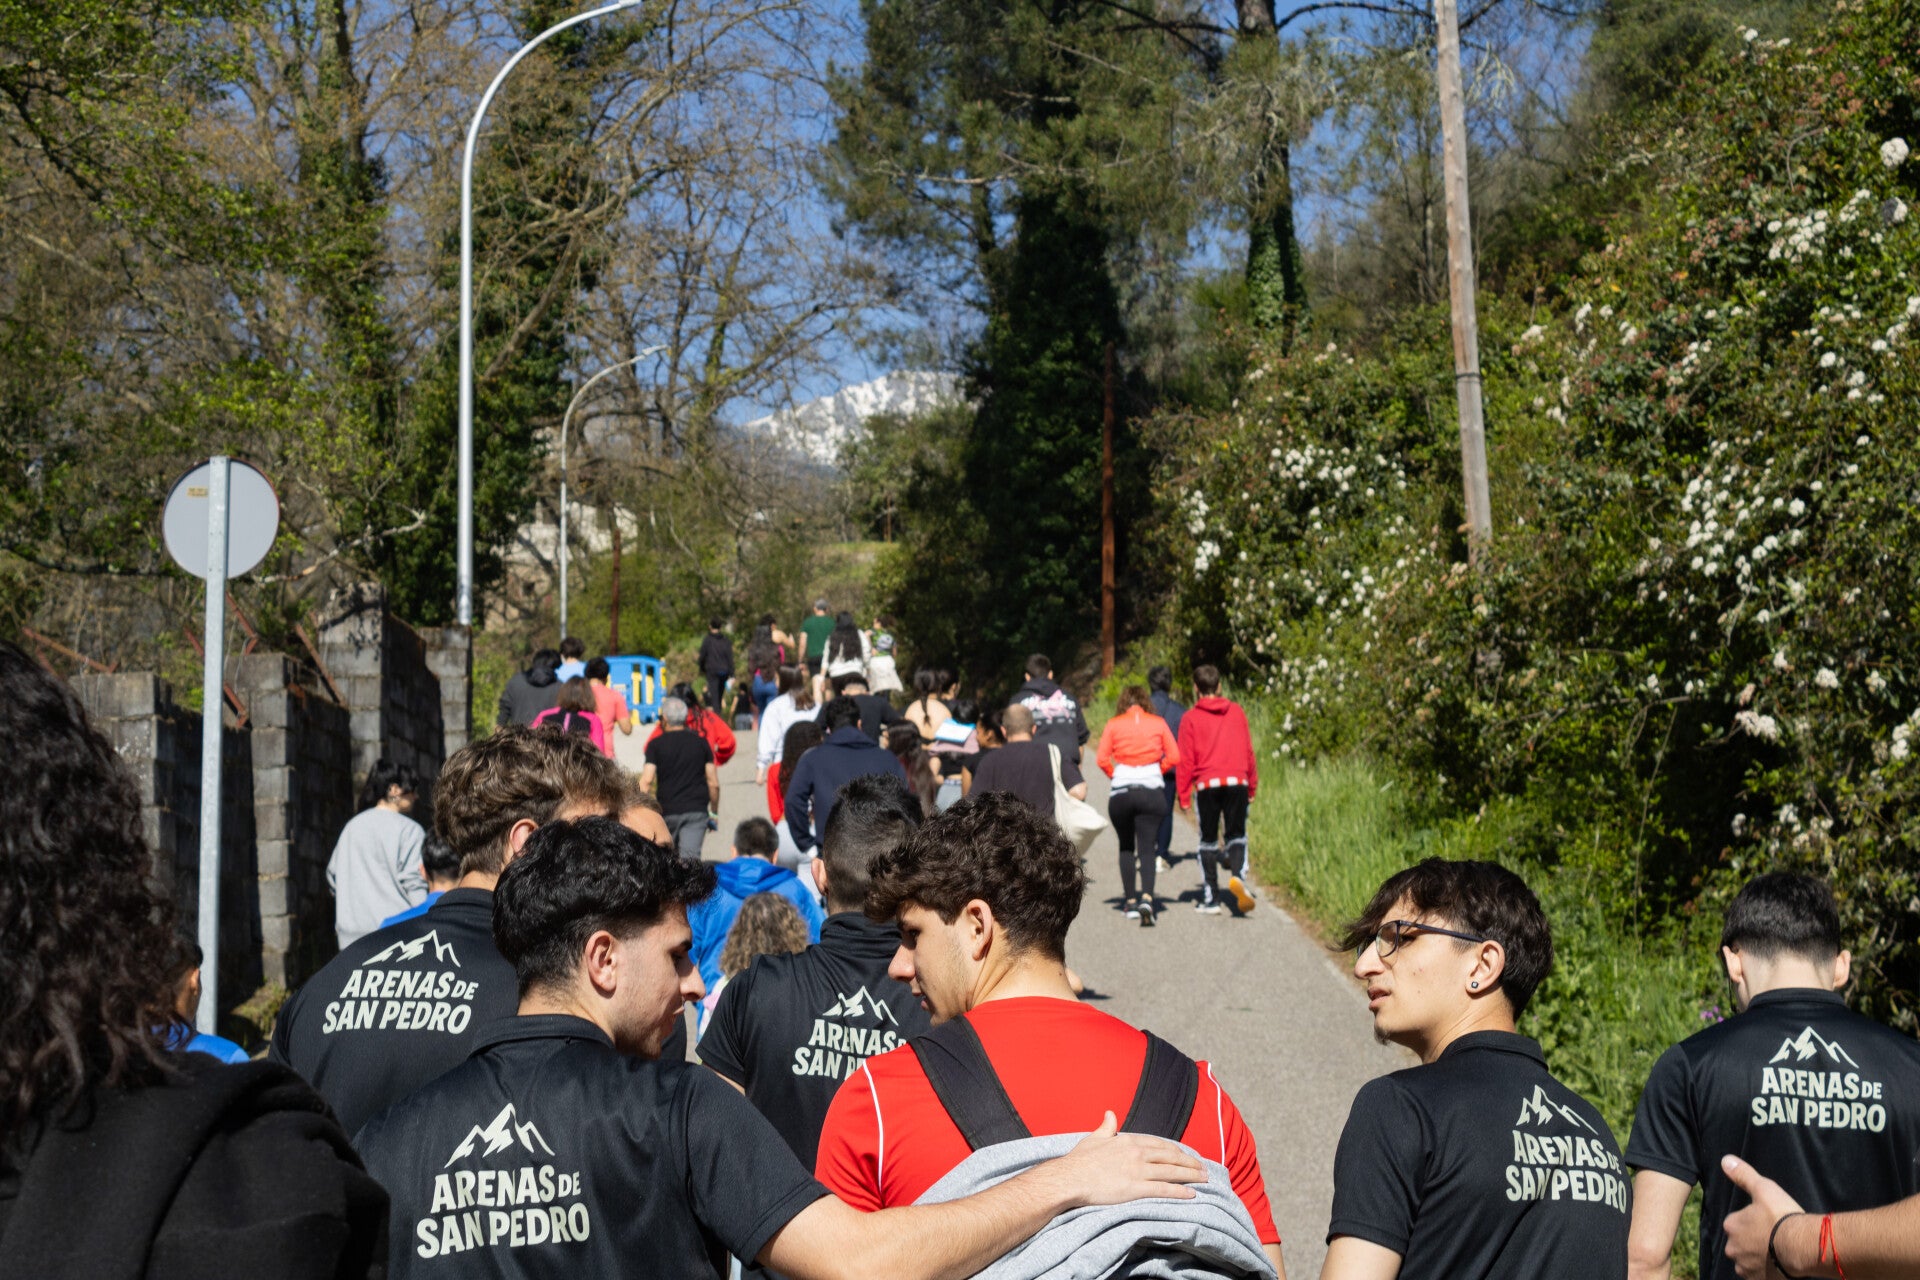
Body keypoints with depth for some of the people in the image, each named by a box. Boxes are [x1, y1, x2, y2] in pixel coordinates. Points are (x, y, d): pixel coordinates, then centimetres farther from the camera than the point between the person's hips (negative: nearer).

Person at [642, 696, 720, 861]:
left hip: (668, 810, -1)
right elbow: (713, 783, 8)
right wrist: (714, 811, 19)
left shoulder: (655, 744, 2)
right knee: (690, 856, -10)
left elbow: (646, 781, -10)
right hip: (697, 810, 1)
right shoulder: (701, 743, 9)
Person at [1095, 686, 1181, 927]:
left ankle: (1130, 902, 17)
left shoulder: (1113, 725, 4)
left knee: (1126, 847, 17)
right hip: (1152, 792, 0)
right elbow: (1174, 757, 1)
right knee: (1146, 848, -2)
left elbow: (1102, 759, -4)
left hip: (1121, 792, 0)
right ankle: (1147, 898, -24)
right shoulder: (1158, 724, 6)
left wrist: (1116, 775, 10)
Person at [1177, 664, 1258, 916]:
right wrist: (1252, 785, 17)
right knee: (1236, 835, 9)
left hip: (1207, 785, -1)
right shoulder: (1236, 711, 10)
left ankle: (1211, 899, 8)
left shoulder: (1190, 718, 2)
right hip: (1237, 782, 1)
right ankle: (1237, 875, -21)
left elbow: (1186, 760, 0)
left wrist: (1184, 796, 5)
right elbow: (1248, 750, 11)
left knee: (1208, 841, 9)